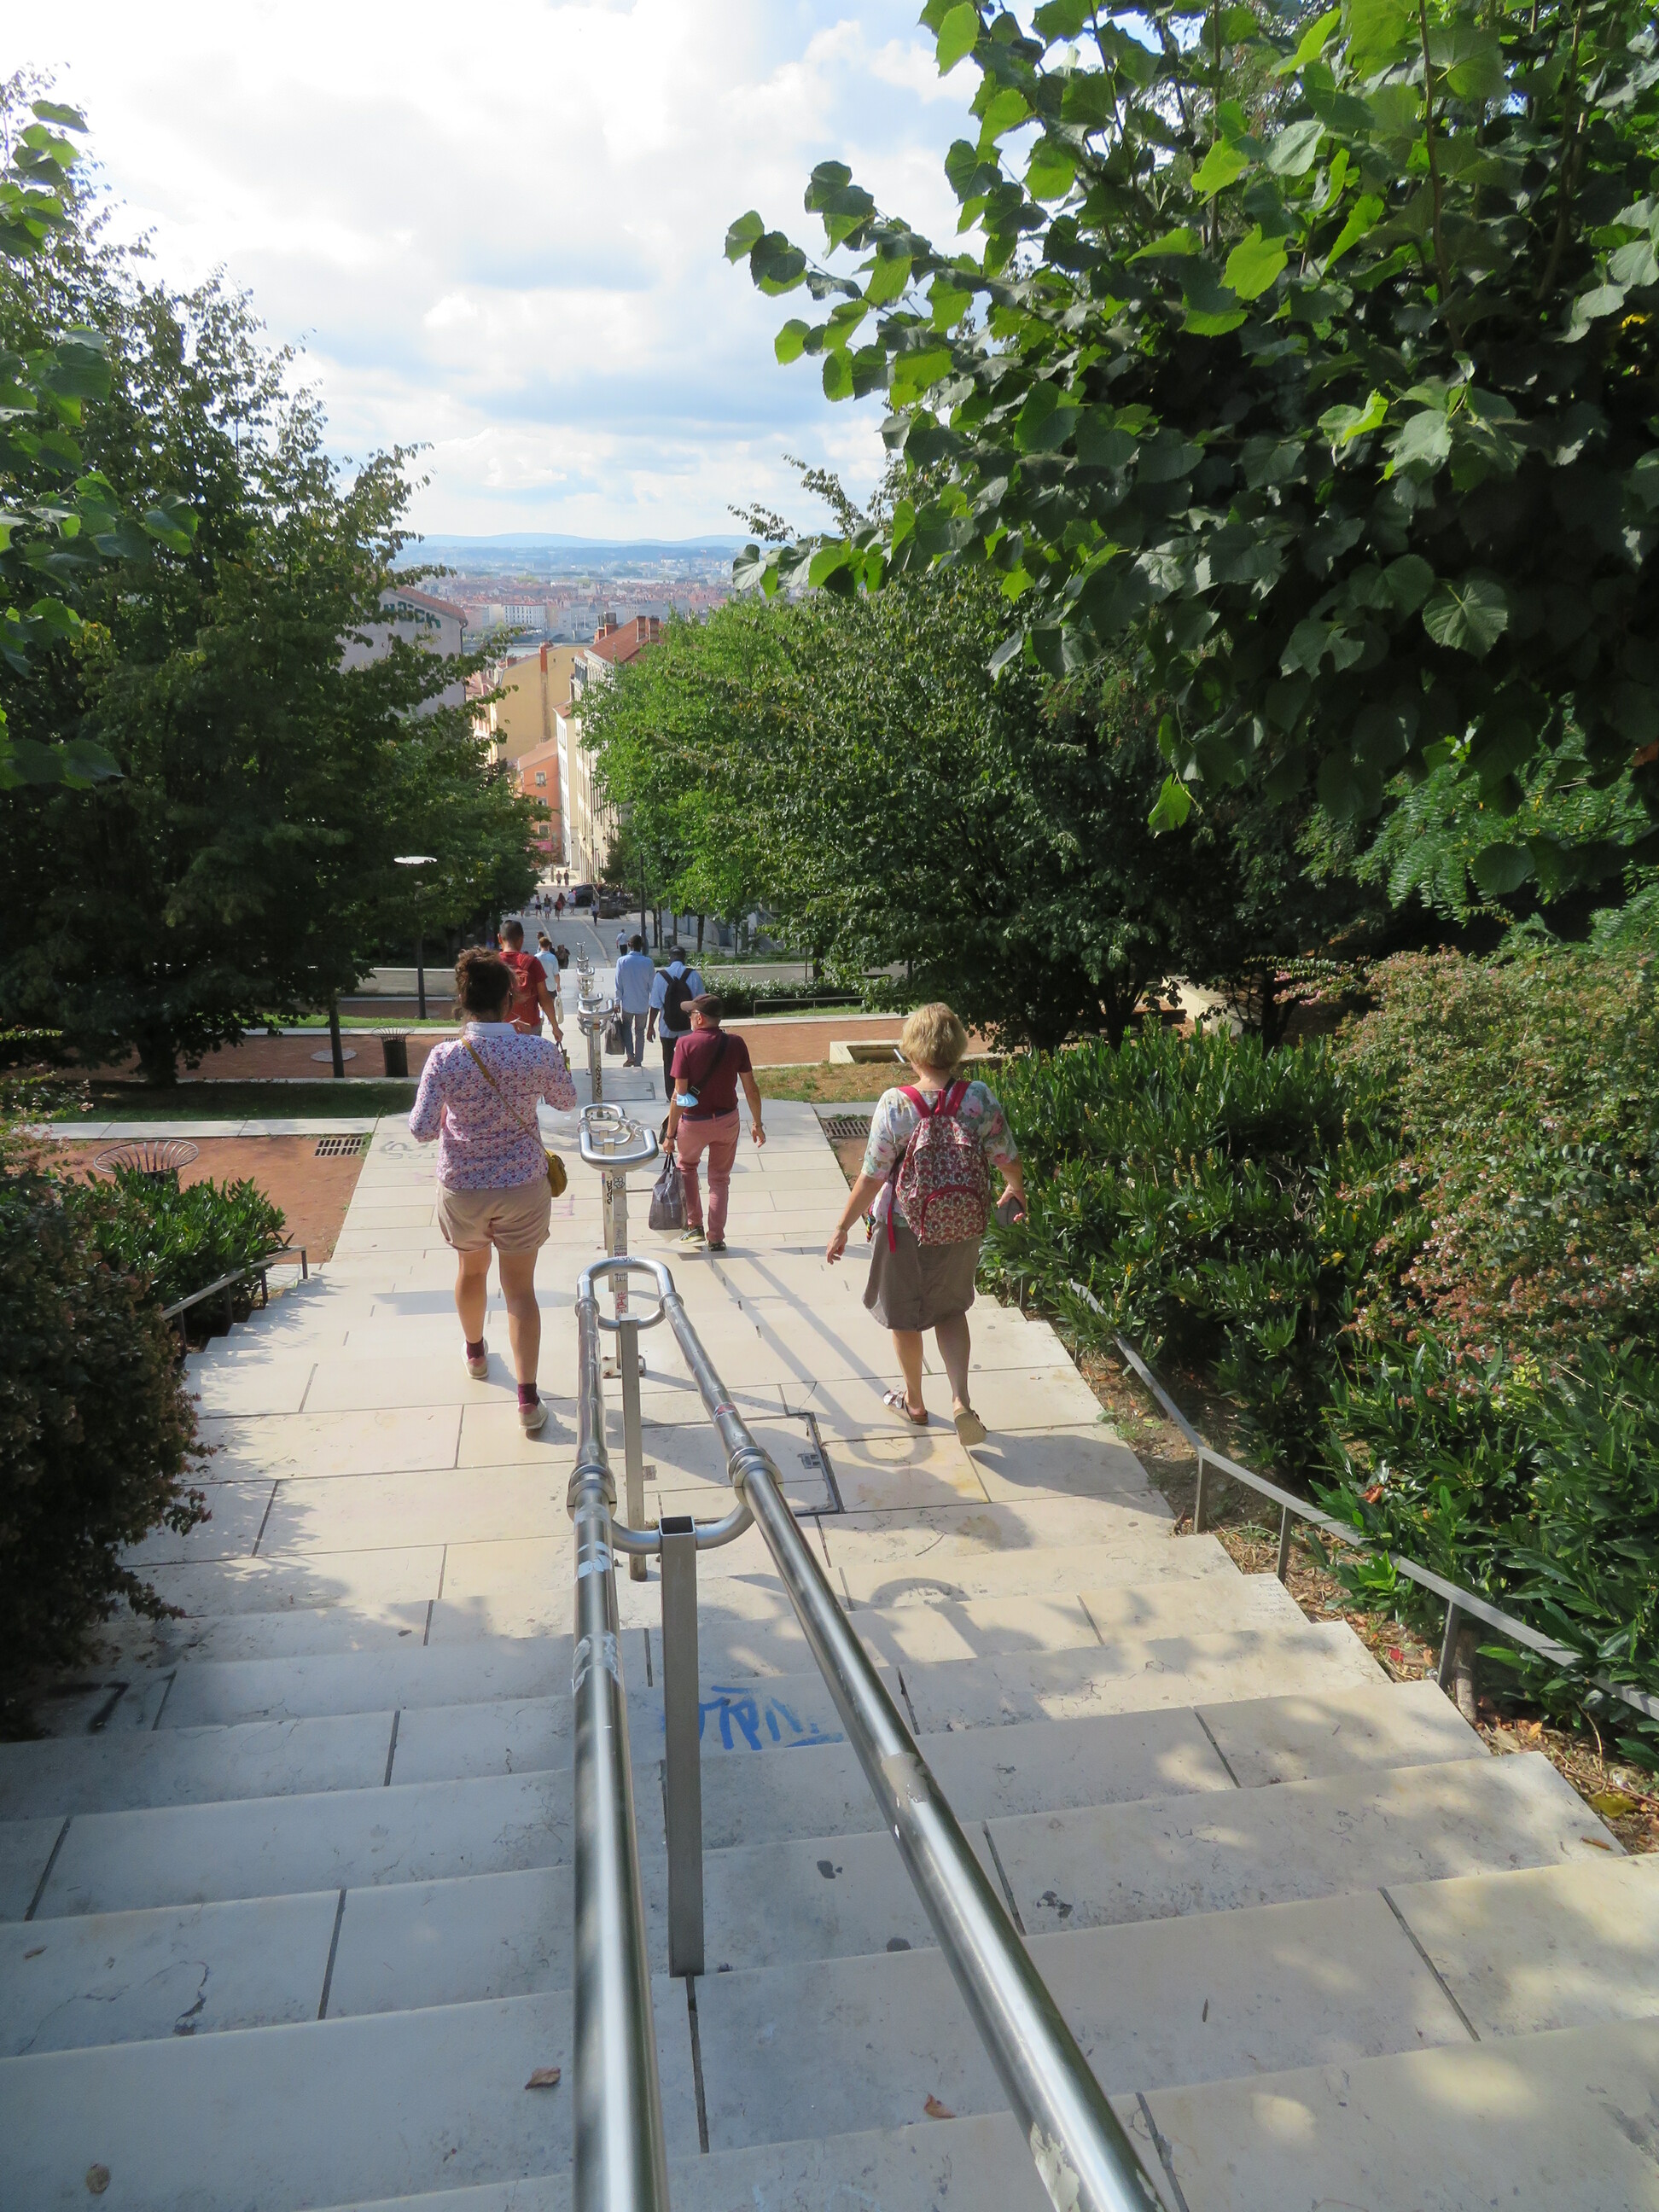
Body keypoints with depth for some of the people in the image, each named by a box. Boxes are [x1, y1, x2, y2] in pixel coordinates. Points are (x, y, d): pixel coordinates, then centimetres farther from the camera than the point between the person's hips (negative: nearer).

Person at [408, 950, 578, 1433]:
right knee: (520, 1288, 9)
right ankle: (528, 1399, 6)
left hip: (462, 1189, 1)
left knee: (471, 1269, 26)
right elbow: (567, 1101, 3)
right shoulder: (539, 1052, -16)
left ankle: (475, 1353, 51)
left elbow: (422, 1130, -15)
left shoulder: (444, 1058, -18)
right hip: (523, 1186, -1)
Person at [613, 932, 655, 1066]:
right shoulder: (648, 962, -10)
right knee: (640, 1032, 12)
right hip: (643, 1004, 0)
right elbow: (652, 984, -4)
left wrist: (617, 1002, 2)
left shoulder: (622, 961, -11)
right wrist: (653, 1002, 9)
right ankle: (638, 1061, 16)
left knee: (627, 1028, 19)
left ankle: (630, 1055, 1)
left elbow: (618, 984, -7)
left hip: (627, 1003, 0)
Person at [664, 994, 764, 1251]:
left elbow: (679, 1094, -17)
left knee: (686, 1166, 25)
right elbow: (751, 1089, -4)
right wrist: (757, 1124, 9)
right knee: (720, 1178, 18)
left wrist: (670, 1133, -10)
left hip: (694, 1122, -2)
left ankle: (693, 1226, 20)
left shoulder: (686, 1044, -17)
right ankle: (716, 1238, 17)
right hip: (727, 1120, 2)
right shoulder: (735, 1044, -7)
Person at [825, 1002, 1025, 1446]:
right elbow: (1009, 1161, -4)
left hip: (905, 1229, -3)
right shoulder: (981, 1099, -14)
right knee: (951, 1309, 25)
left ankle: (914, 1402, 38)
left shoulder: (894, 1105, -22)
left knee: (905, 1318, 19)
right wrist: (1016, 1191, 19)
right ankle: (961, 1400, 11)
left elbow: (871, 1178, -18)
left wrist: (842, 1228, -6)